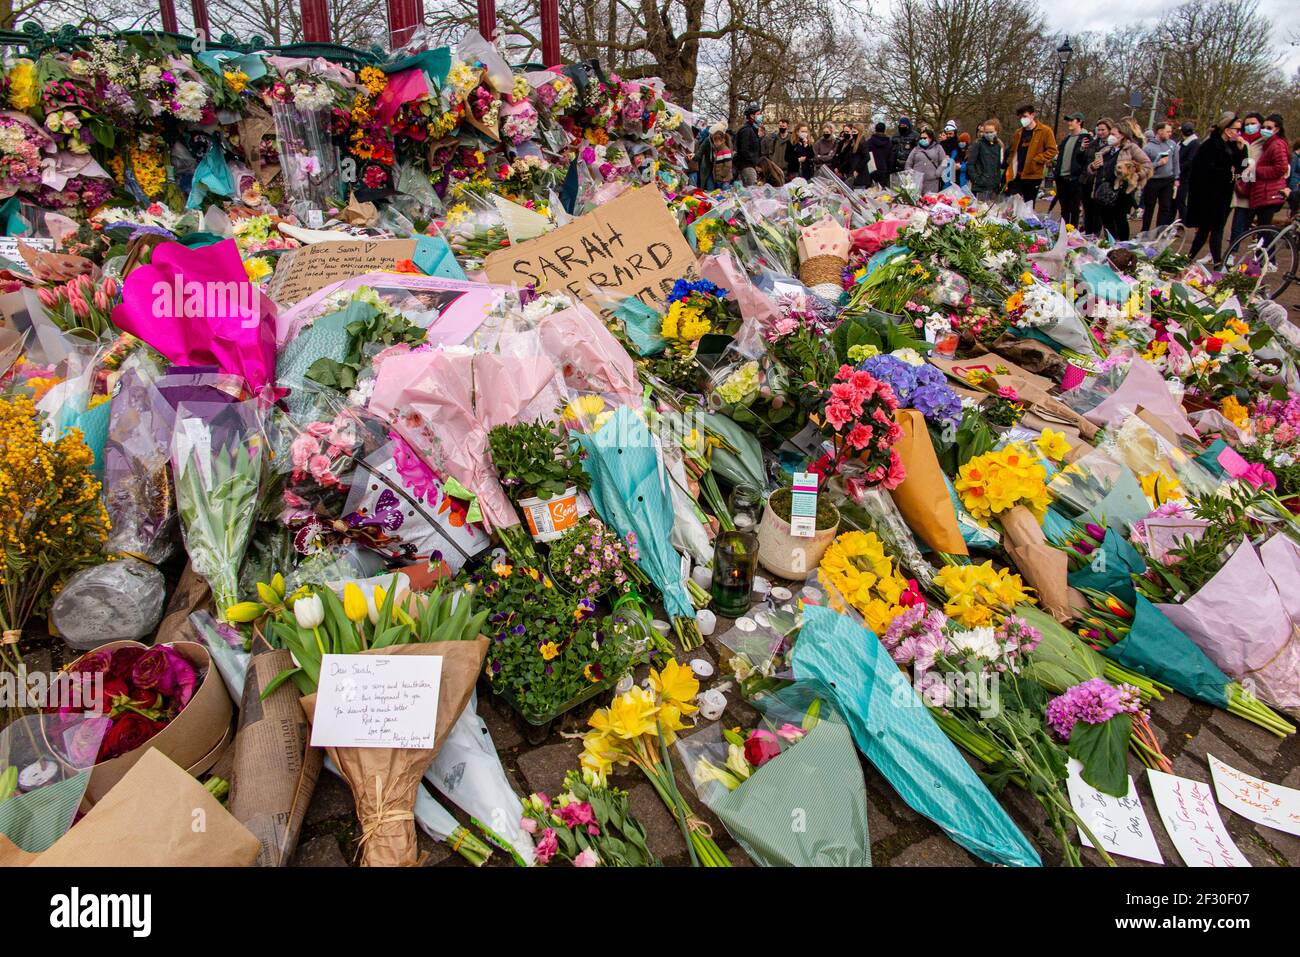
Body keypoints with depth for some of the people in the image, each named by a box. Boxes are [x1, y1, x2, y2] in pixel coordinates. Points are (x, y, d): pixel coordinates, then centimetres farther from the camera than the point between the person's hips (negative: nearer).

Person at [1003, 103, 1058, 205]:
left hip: (1033, 175, -4)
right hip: (1016, 175, 4)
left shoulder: (1044, 131, -1)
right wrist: (1010, 162, 8)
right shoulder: (1018, 133, 15)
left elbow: (1052, 150, -5)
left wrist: (1036, 160, -13)